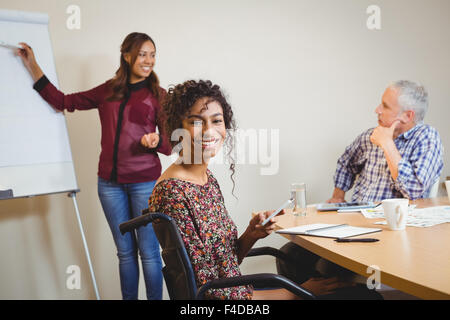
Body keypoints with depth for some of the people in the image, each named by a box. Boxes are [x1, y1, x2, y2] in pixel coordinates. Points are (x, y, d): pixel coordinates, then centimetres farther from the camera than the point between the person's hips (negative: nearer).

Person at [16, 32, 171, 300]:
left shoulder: (158, 94, 0)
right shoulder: (108, 91, 10)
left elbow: (170, 143, 0)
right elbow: (63, 102, 15)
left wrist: (155, 142, -23)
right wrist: (33, 66, 15)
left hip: (145, 181, -3)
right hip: (110, 182, 3)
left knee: (149, 252, 2)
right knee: (125, 251, 13)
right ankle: (128, 298, 25)